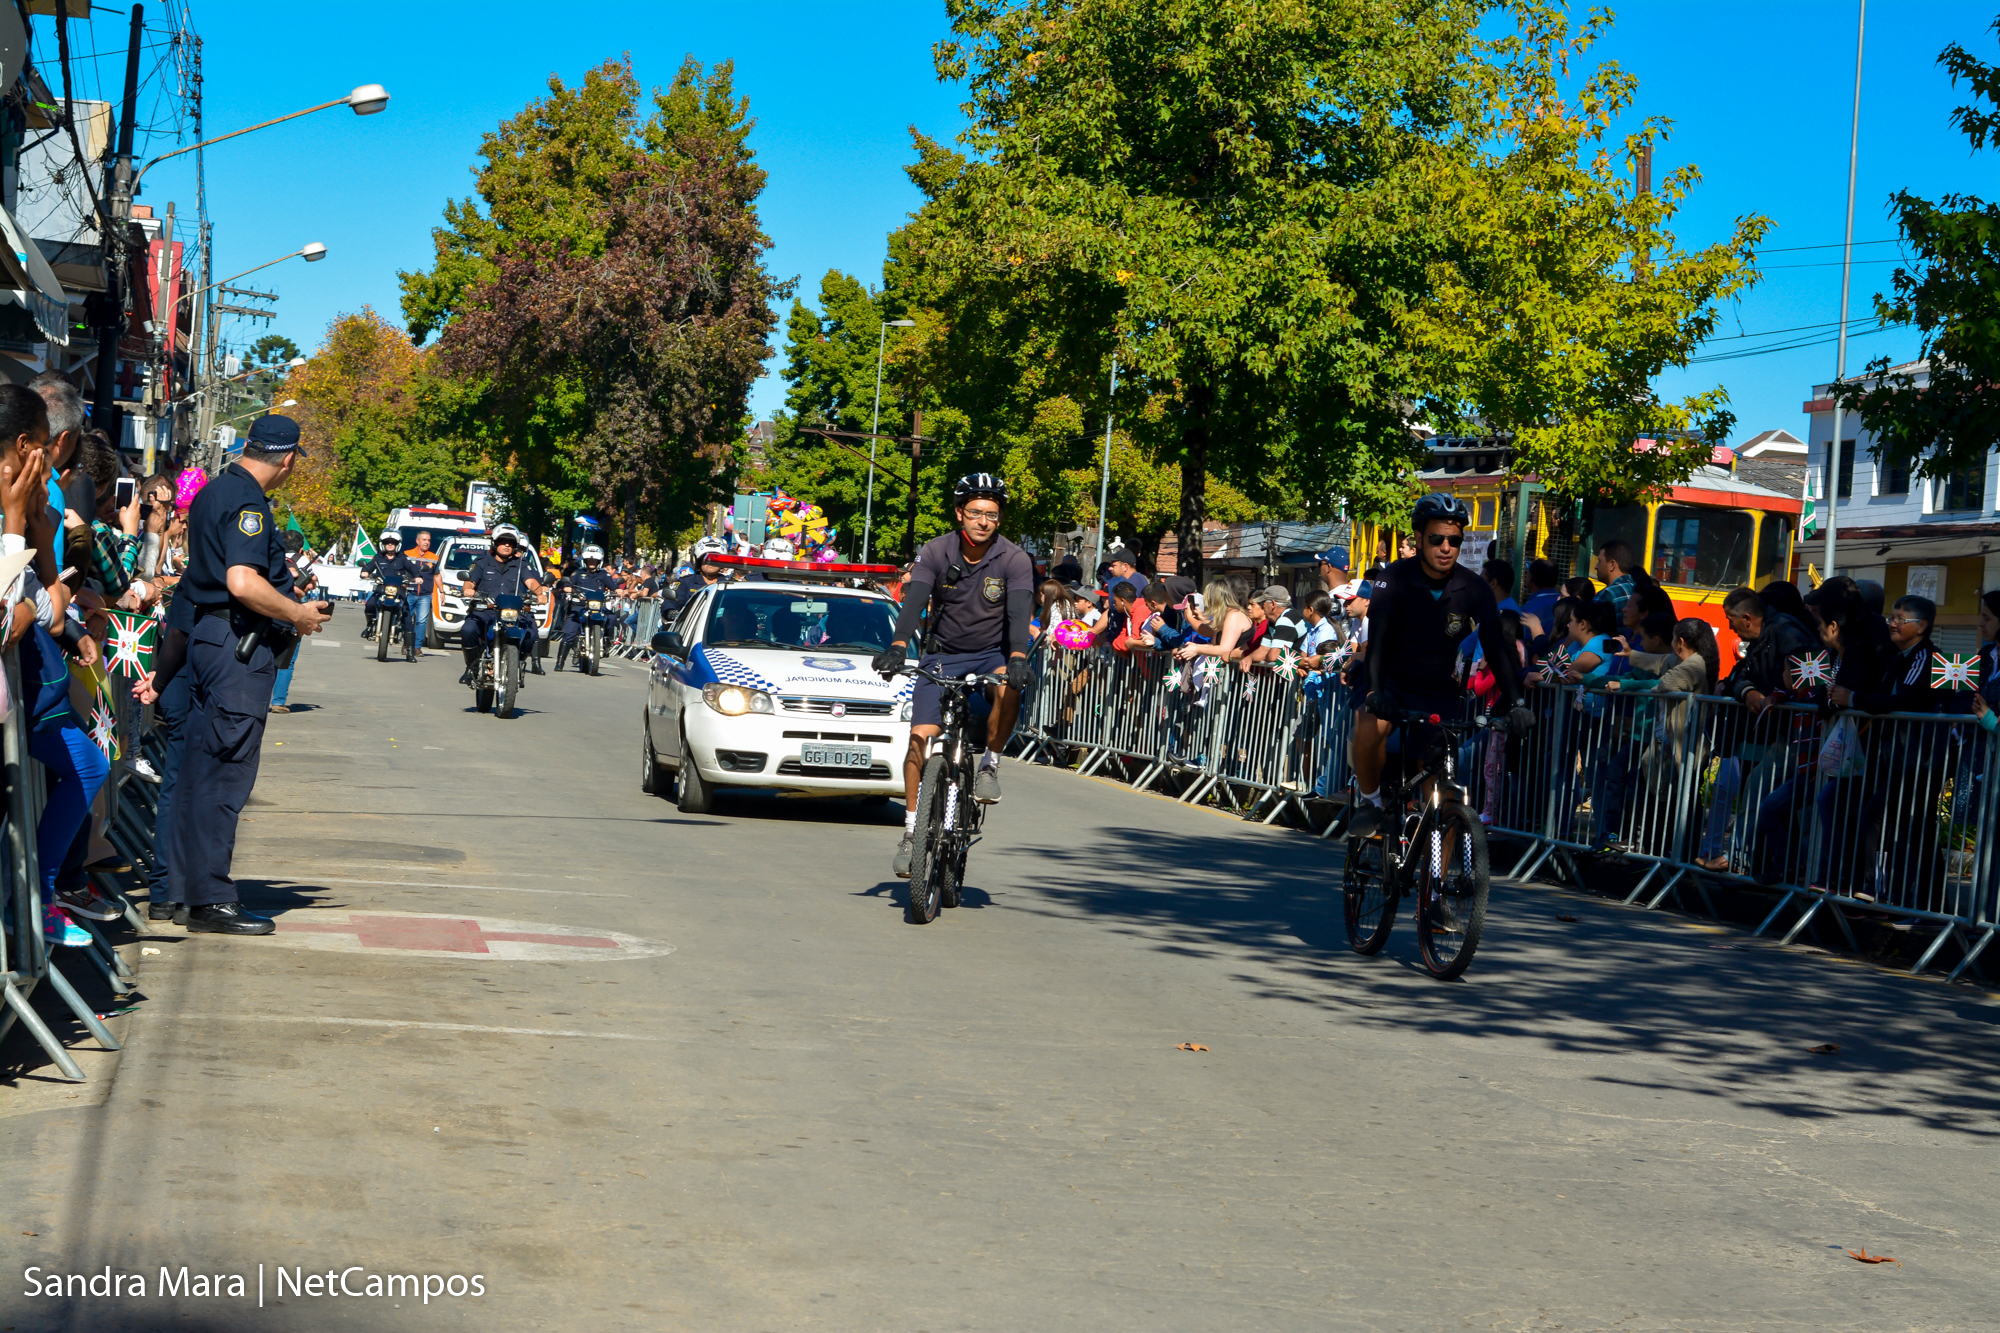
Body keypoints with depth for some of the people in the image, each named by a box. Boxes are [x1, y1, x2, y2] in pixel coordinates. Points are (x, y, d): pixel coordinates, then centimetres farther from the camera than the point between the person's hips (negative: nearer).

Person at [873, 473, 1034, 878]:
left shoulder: (1014, 560, -12)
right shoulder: (935, 552, -10)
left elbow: (1020, 611, -26)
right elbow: (914, 601, -23)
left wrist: (1018, 657, -44)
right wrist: (898, 646, -41)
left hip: (991, 654, -1)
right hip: (943, 653, 1)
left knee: (1009, 688, -36)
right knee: (920, 736, -14)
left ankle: (990, 764, -11)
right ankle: (911, 831, -2)